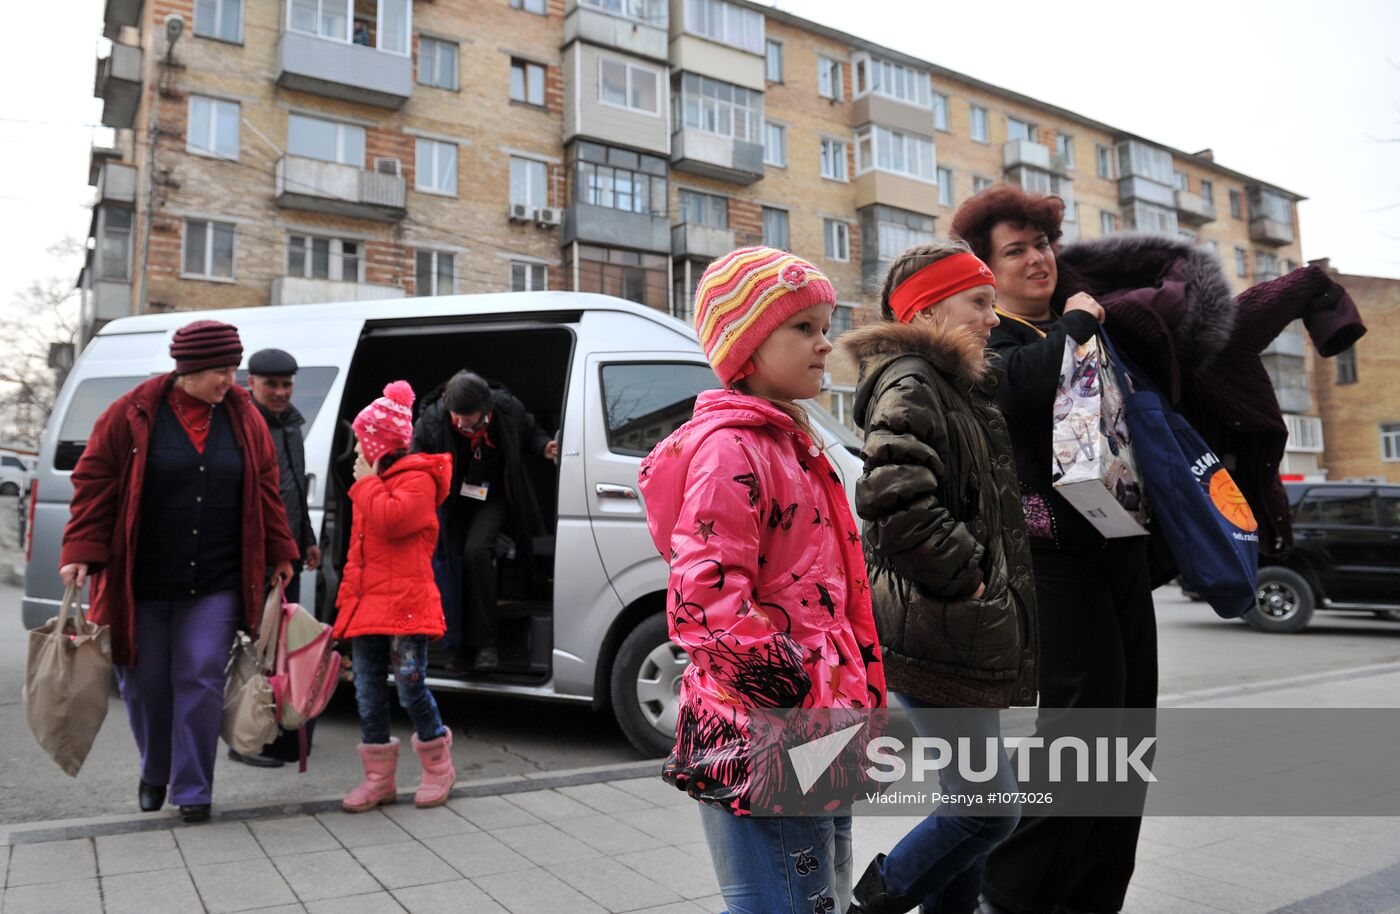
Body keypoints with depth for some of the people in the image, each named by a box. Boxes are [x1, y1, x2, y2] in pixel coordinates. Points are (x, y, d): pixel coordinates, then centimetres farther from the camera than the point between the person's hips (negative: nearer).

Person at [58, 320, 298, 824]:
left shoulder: (244, 417, 3)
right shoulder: (132, 415, -5)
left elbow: (264, 490, 8)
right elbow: (95, 484, -2)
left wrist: (279, 554, 8)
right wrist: (81, 553, -9)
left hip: (215, 584, 1)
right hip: (139, 583, 0)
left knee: (201, 681, -2)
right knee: (145, 683, 11)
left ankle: (192, 788, 12)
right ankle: (154, 773, 35)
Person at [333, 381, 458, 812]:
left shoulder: (418, 479, -8)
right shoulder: (376, 482, 20)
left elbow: (391, 519, -26)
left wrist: (367, 482, -12)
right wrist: (348, 593, 22)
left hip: (404, 604, -9)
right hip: (366, 605, 9)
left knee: (410, 687, -4)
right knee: (368, 693, 10)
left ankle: (438, 768, 16)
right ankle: (378, 778, 20)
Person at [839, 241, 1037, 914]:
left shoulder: (962, 388, 19)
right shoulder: (909, 383, -13)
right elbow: (897, 502, -28)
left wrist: (989, 592, 15)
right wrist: (966, 577, -18)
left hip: (970, 637, 10)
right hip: (936, 637, -10)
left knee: (970, 804, 16)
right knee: (990, 807, -4)